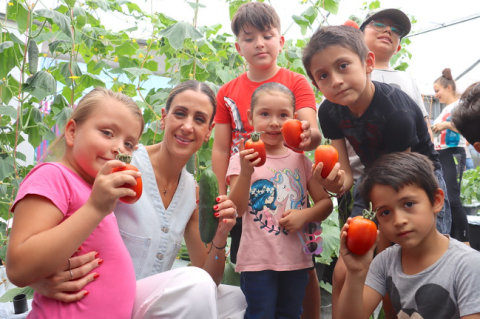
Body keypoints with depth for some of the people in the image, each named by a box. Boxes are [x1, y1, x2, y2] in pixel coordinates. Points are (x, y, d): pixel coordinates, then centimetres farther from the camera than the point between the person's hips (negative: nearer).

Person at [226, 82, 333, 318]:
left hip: (296, 259, 4)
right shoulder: (243, 159, -4)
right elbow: (237, 209, -11)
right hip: (257, 261, -3)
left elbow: (325, 203, 9)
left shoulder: (300, 160, 7)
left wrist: (305, 215, -11)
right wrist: (245, 172, -26)